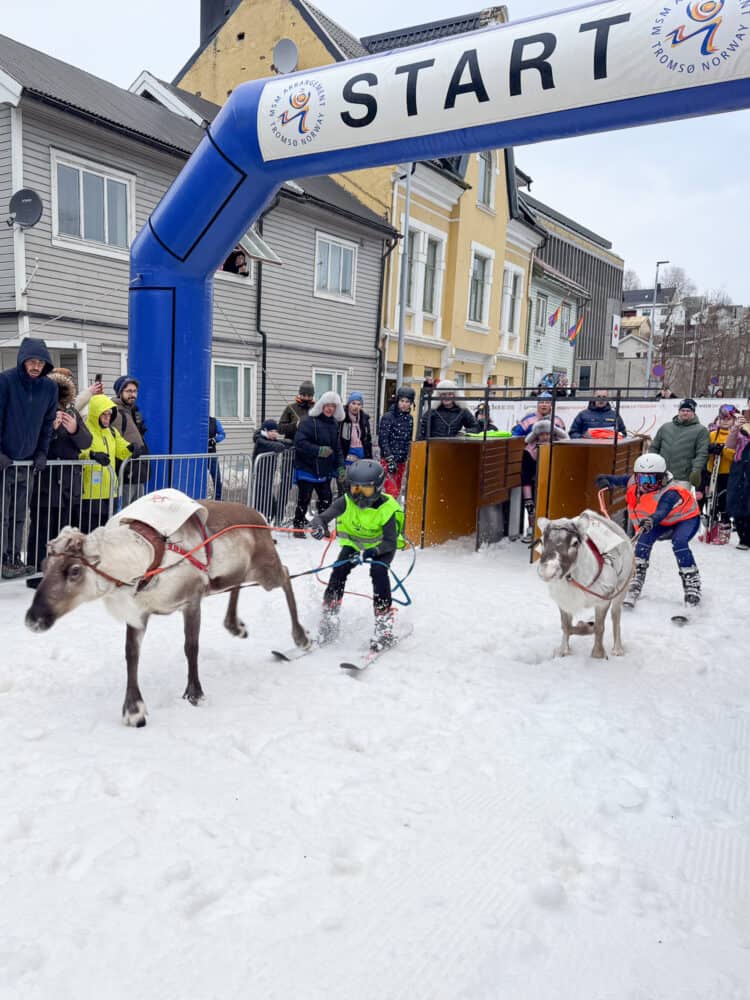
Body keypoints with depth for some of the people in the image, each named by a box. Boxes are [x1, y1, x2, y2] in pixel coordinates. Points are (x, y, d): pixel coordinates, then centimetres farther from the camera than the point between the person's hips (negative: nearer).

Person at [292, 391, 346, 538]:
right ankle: (298, 526, 14)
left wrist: (340, 467, 6)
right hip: (307, 469, -6)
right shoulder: (309, 422, -12)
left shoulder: (334, 424, 10)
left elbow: (337, 449, 15)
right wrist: (318, 450, -27)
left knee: (326, 499, 11)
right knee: (304, 499, 1)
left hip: (325, 471, 7)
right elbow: (299, 442, -21)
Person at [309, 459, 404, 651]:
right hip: (354, 543, 3)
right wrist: (318, 527, -55)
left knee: (378, 571, -29)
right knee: (339, 569, -19)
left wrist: (371, 552, -45)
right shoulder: (346, 502, -24)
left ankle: (384, 627, -20)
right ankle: (328, 619, -4)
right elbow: (322, 517, -30)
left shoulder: (387, 508, -30)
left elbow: (390, 542, -30)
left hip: (381, 547, -3)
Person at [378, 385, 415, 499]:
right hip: (388, 460, -7)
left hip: (402, 461, 7)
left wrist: (408, 457, 16)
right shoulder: (388, 417, -9)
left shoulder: (409, 418, 10)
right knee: (392, 491, -14)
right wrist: (390, 459, -19)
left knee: (397, 492, 10)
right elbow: (383, 440, -13)